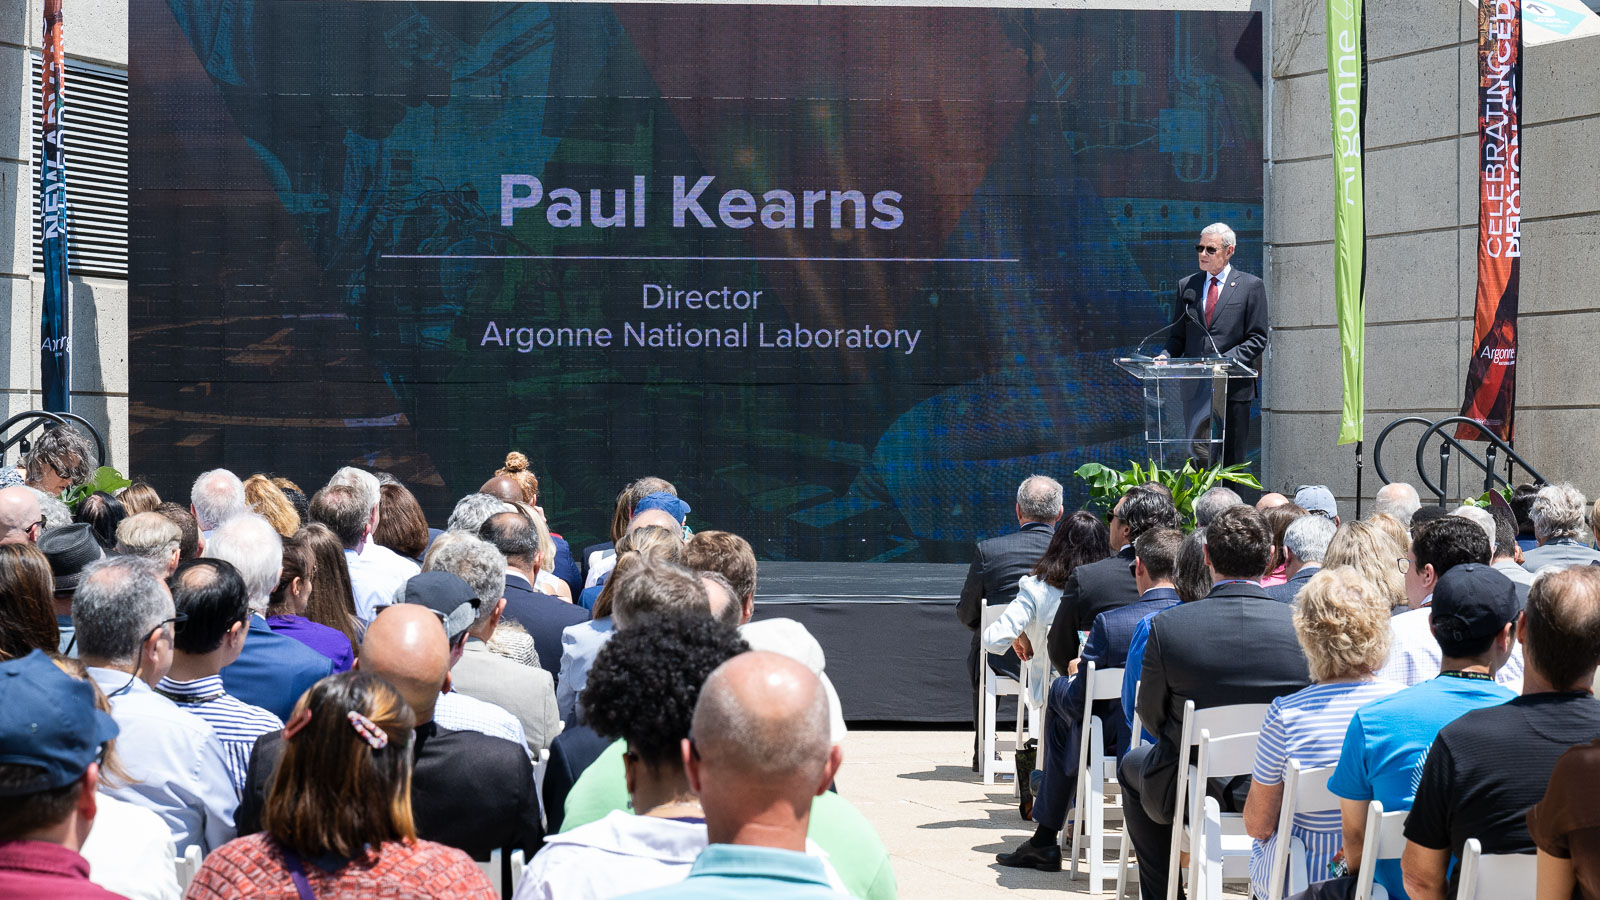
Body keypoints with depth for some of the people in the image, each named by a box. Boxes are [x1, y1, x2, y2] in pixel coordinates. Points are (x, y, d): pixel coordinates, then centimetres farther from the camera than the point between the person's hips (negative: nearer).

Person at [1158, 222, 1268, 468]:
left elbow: (1257, 339, -1)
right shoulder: (1186, 285, 14)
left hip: (1233, 388, -3)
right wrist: (1165, 357, -4)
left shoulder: (1251, 286, 3)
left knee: (1231, 462, 1)